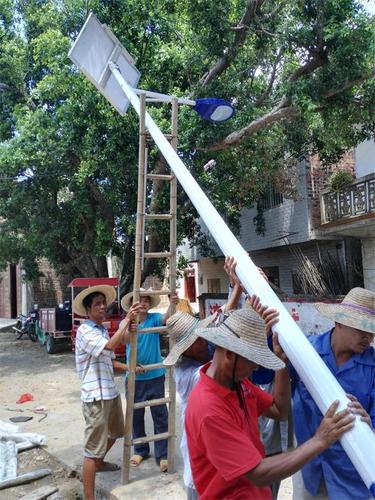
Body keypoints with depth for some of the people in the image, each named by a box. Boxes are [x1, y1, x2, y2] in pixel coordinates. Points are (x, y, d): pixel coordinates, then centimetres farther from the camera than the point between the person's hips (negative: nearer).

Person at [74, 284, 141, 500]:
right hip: (96, 396, -10)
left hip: (111, 392, 10)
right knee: (93, 447, -4)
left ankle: (100, 463, 51)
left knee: (115, 432, 27)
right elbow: (110, 345, -32)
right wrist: (127, 320, -26)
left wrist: (129, 367, 3)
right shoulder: (85, 331, -16)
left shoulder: (103, 330, 12)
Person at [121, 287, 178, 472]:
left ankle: (162, 454, 19)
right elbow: (125, 339, -25)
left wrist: (172, 304, -48)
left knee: (160, 416, 5)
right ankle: (140, 450, 34)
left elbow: (166, 318, -27)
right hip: (135, 377, 1)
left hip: (155, 376, -1)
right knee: (136, 415, 15)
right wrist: (131, 330, -49)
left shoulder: (154, 318, -5)